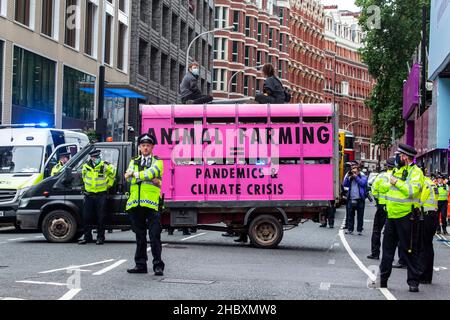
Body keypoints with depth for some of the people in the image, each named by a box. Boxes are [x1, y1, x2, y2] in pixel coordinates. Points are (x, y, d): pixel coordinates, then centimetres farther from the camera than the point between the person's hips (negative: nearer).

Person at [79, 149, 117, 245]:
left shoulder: (105, 166, -9)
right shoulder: (86, 166, 1)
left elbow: (113, 173, 9)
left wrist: (109, 184, 9)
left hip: (101, 195, -3)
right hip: (89, 194, 3)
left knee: (101, 217, -1)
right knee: (86, 216, 4)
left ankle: (100, 237, 8)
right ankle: (87, 237, 14)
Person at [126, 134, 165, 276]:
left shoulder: (157, 162, 8)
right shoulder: (134, 162, 19)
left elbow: (151, 173, -13)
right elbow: (129, 176, -1)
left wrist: (134, 174, -8)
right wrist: (148, 178, -11)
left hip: (152, 203, -4)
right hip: (136, 203, 4)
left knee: (154, 236, -7)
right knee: (140, 236, 9)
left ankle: (158, 265, -4)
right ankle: (140, 265, 16)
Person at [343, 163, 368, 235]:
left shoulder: (363, 177, 6)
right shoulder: (350, 178, 15)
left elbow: (363, 183, -13)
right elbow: (345, 184, 5)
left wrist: (356, 177, -10)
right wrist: (348, 177, -5)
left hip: (360, 200, -3)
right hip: (351, 200, 3)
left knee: (360, 216, 2)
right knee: (350, 215, 3)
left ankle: (359, 230, 7)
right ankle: (350, 229, 8)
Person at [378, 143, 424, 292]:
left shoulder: (415, 172, -11)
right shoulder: (397, 170, 14)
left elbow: (413, 191, -25)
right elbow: (385, 186, 24)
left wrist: (397, 182, -17)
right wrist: (387, 185, 3)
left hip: (406, 217, -8)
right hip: (392, 216, 8)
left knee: (408, 250, -3)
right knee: (388, 247, 13)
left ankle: (413, 281, 5)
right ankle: (383, 279, 23)